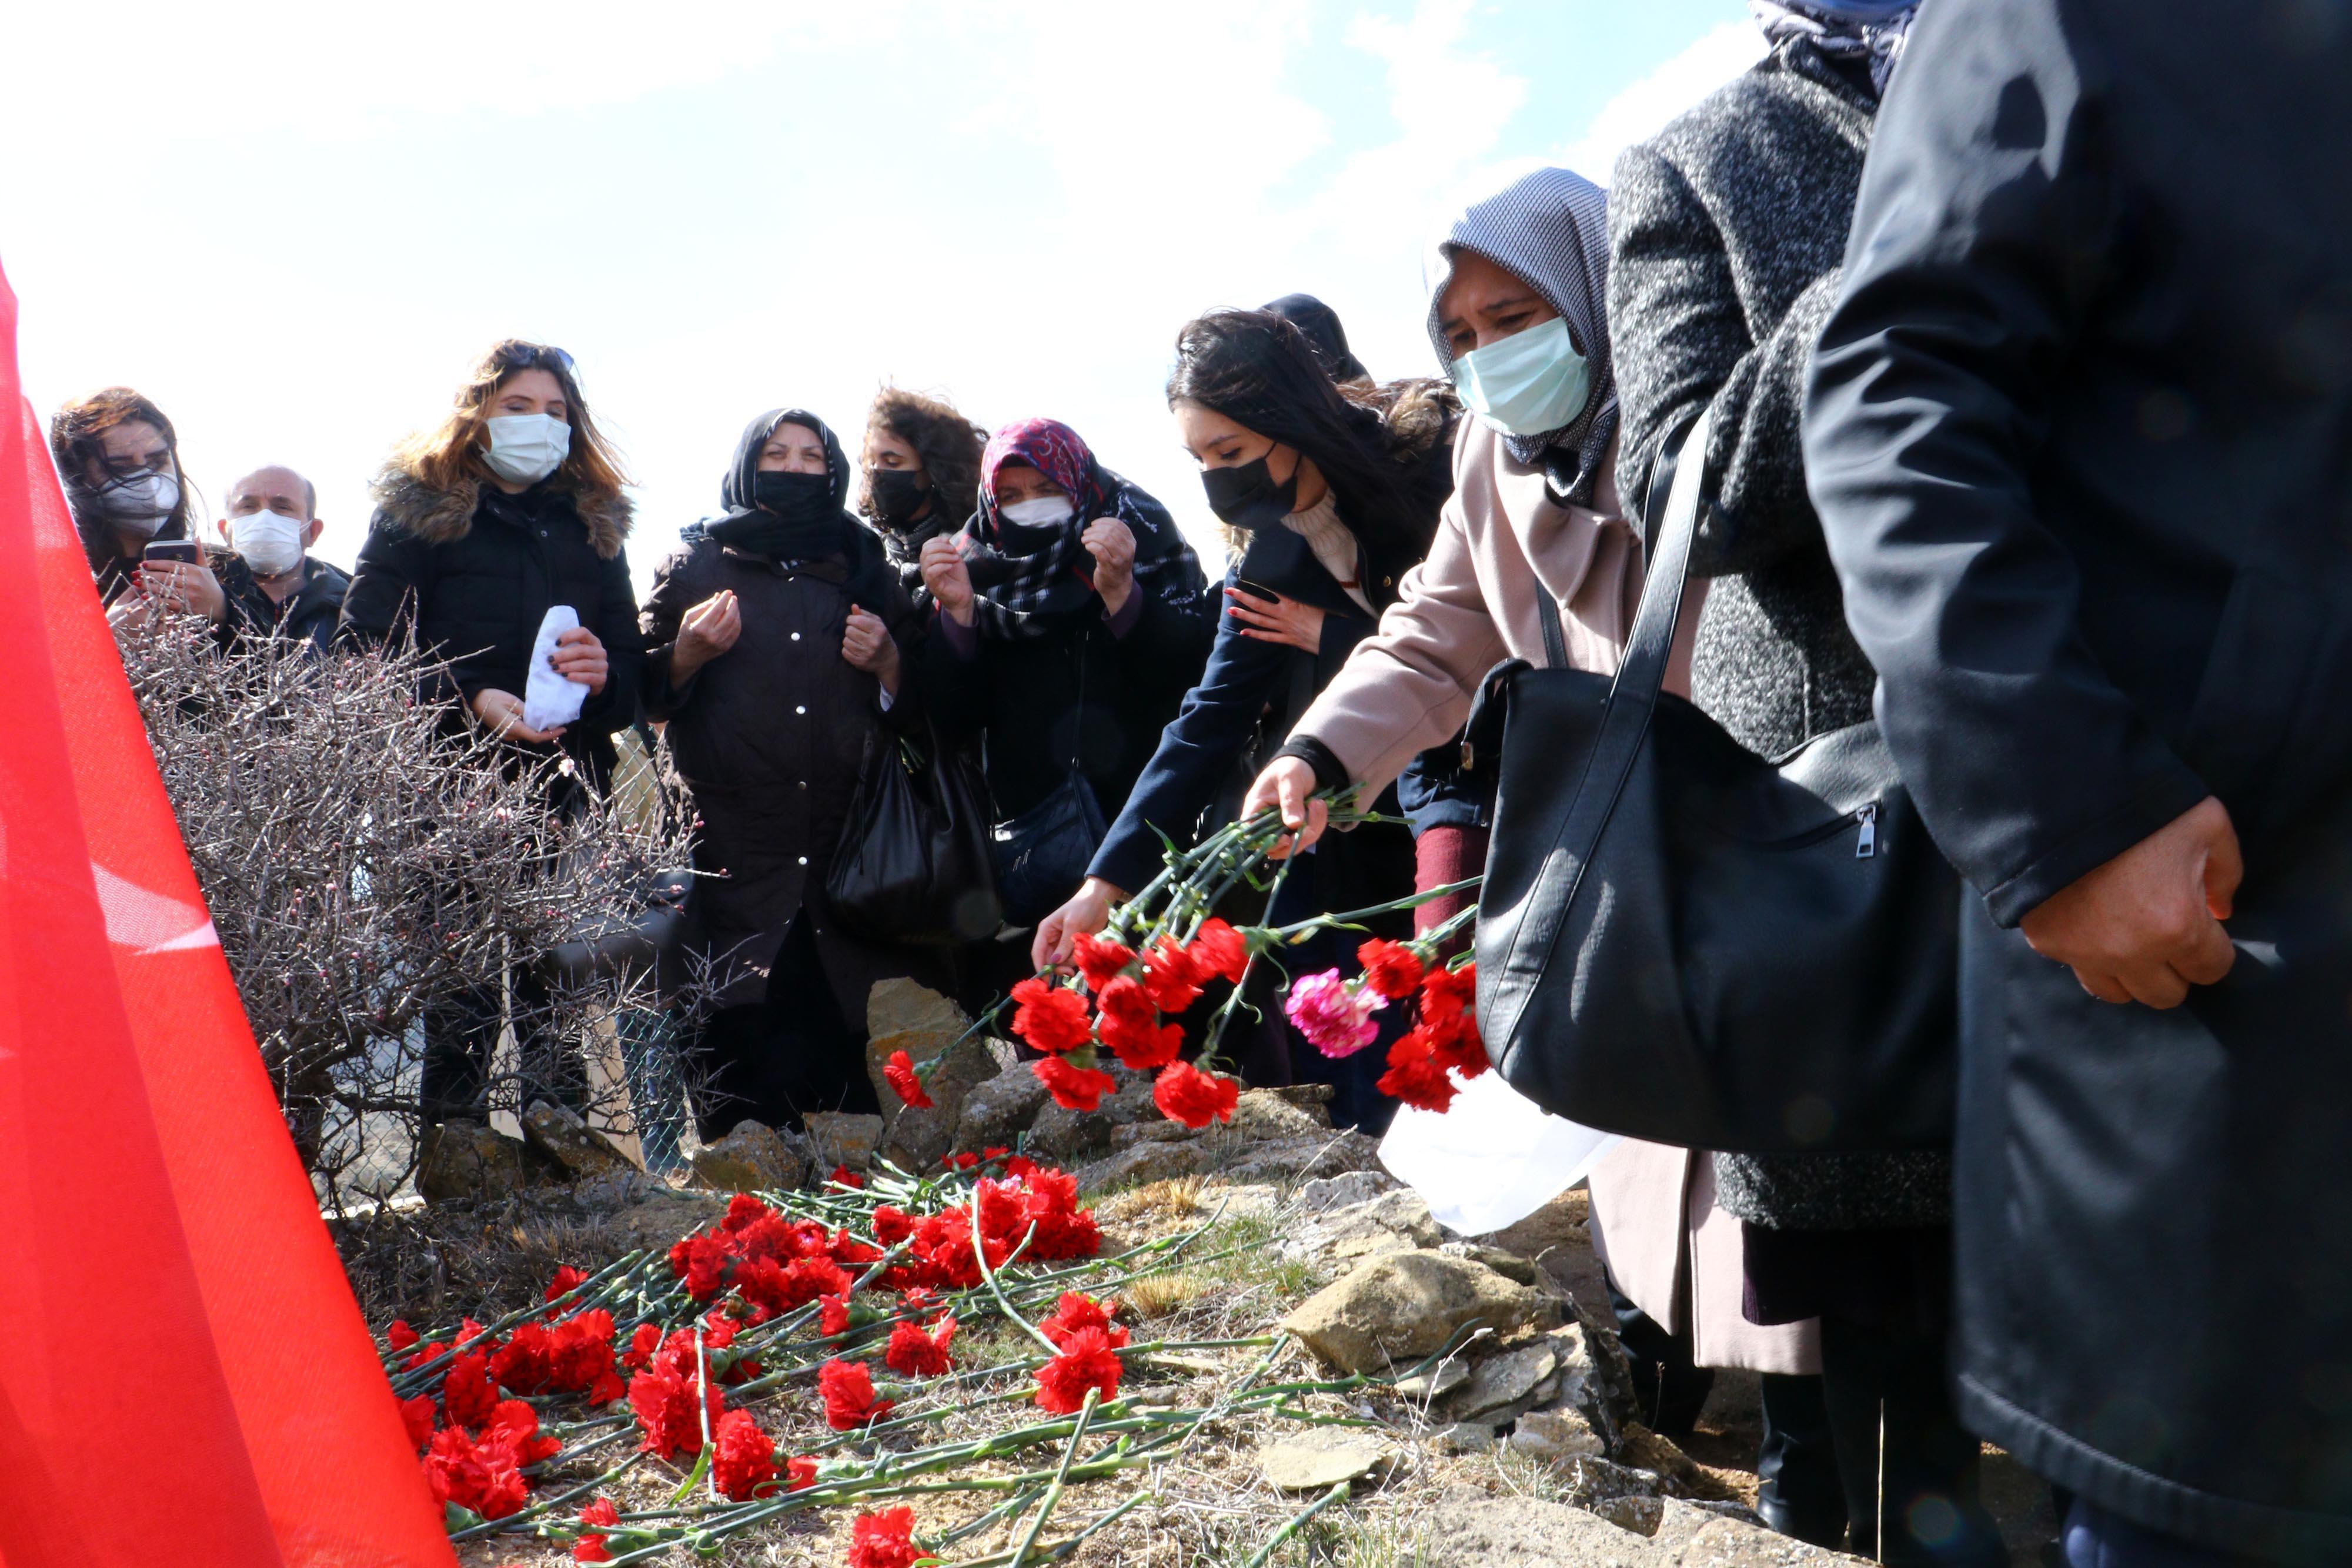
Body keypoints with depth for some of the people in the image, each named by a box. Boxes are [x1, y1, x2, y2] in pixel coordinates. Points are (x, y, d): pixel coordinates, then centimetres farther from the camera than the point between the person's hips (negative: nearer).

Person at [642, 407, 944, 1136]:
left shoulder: (865, 570, 18)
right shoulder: (698, 563, 13)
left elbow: (913, 704, 20)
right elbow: (646, 690, 13)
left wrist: (886, 659, 0)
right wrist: (689, 651, -6)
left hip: (846, 844, 1)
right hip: (733, 850, -1)